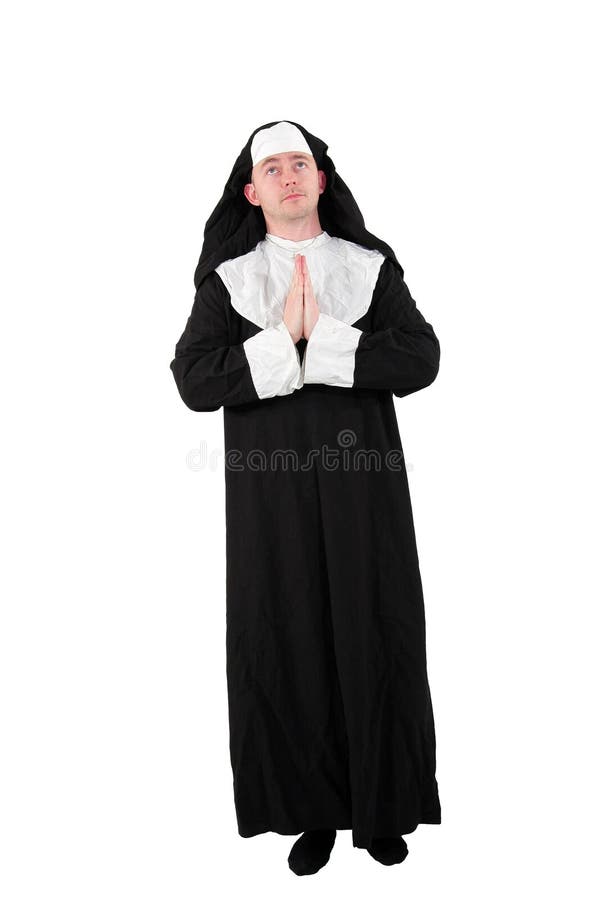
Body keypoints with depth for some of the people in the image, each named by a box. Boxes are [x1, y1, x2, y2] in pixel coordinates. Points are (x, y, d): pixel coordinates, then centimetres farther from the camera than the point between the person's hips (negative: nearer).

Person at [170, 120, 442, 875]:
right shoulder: (226, 279, 5)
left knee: (374, 638, 5)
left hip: (363, 486, 1)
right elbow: (195, 382, -7)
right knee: (288, 641, 4)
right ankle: (314, 811, 24)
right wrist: (281, 338, -17)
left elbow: (421, 361, -7)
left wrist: (320, 336, -16)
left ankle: (381, 807, 26)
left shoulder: (372, 267, 6)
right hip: (273, 492, 0)